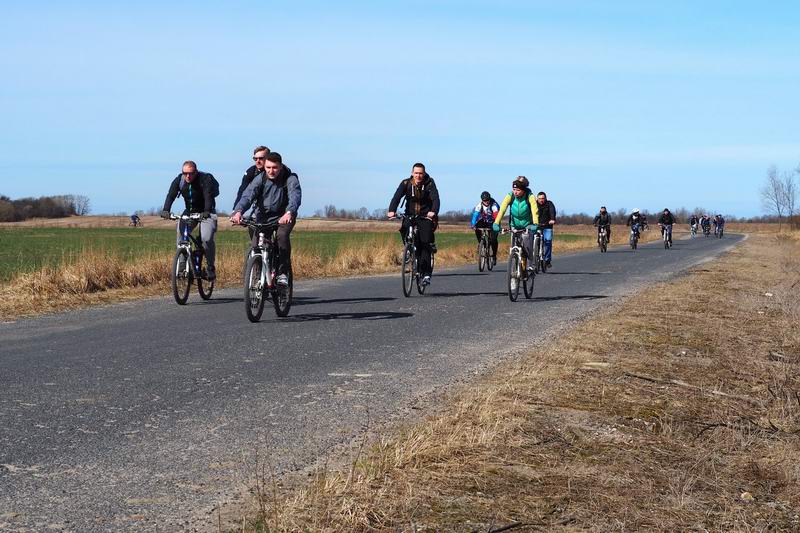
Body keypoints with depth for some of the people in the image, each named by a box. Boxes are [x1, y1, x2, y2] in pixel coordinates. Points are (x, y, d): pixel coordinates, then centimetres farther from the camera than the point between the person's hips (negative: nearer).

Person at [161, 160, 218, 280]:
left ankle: (210, 267, -7)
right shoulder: (179, 180, -9)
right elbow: (171, 195, -20)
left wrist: (206, 212, -49)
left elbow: (208, 197, -32)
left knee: (206, 238, -24)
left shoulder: (205, 179, -20)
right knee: (180, 233, -18)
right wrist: (165, 210, -37)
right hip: (189, 211, 5)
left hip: (206, 213, -4)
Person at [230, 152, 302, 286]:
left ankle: (283, 273, -20)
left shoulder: (290, 179, -17)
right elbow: (247, 195, -25)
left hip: (284, 217, -2)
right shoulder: (260, 178, -12)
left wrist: (289, 213, -56)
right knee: (256, 247, -12)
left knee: (282, 235, -31)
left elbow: (295, 197, -34)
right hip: (264, 217, 2)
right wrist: (238, 211, -45)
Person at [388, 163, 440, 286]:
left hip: (426, 216, -3)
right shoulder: (406, 183, -6)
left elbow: (435, 199, -23)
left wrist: (433, 212, -44)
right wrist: (392, 211, -38)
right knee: (404, 230, -22)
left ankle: (426, 273, -16)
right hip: (410, 215, 3)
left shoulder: (429, 183, -10)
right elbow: (397, 197, -18)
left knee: (425, 242, -17)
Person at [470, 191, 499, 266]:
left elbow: (497, 215, -39)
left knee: (493, 239, -20)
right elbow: (475, 214, -29)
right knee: (476, 228, -29)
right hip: (484, 221, 3)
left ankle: (494, 255, -1)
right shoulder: (479, 205, -18)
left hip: (492, 223, -3)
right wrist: (473, 224, -45)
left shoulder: (494, 205, -27)